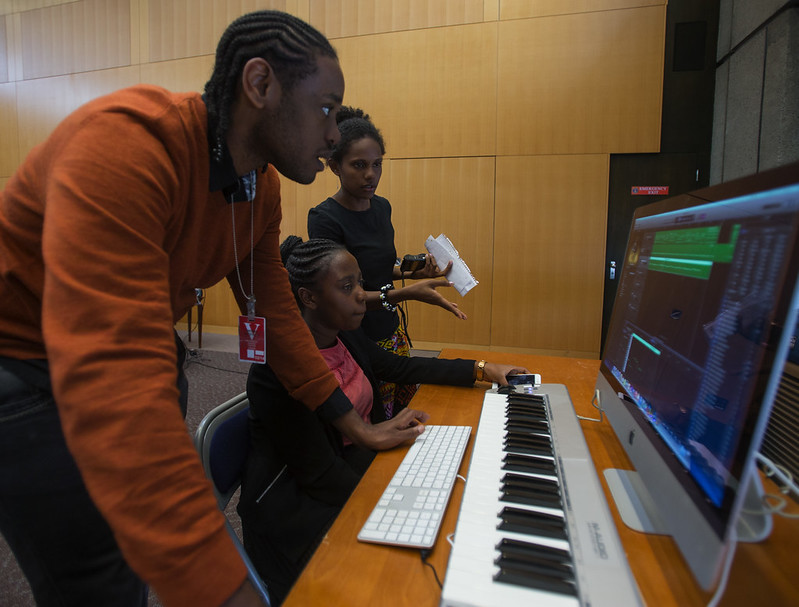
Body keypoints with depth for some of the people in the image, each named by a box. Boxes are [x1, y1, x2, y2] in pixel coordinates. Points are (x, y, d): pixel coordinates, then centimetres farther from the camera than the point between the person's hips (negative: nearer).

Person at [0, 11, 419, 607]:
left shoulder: (262, 187, -6)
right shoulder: (127, 141, -33)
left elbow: (275, 309, 1)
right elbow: (112, 377, -42)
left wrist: (352, 422, 3)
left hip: (144, 352, 8)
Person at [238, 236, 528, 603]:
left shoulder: (345, 336, -1)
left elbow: (402, 367, 11)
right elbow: (321, 475, -23)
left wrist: (482, 370, 10)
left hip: (362, 465, 8)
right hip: (303, 505, -7)